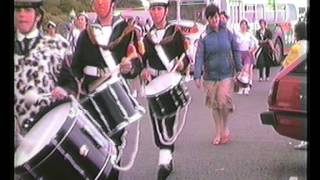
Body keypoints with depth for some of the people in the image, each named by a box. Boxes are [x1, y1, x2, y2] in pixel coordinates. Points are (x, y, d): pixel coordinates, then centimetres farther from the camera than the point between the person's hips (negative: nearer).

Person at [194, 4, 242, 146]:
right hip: (210, 76, 1)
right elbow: (199, 57, -7)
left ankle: (225, 128, 13)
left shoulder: (227, 33, -3)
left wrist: (239, 70, 5)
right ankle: (218, 133, 22)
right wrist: (197, 76, -14)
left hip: (227, 74, -1)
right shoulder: (204, 37, -4)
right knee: (214, 104, 8)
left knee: (224, 102, -12)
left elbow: (236, 52, 5)